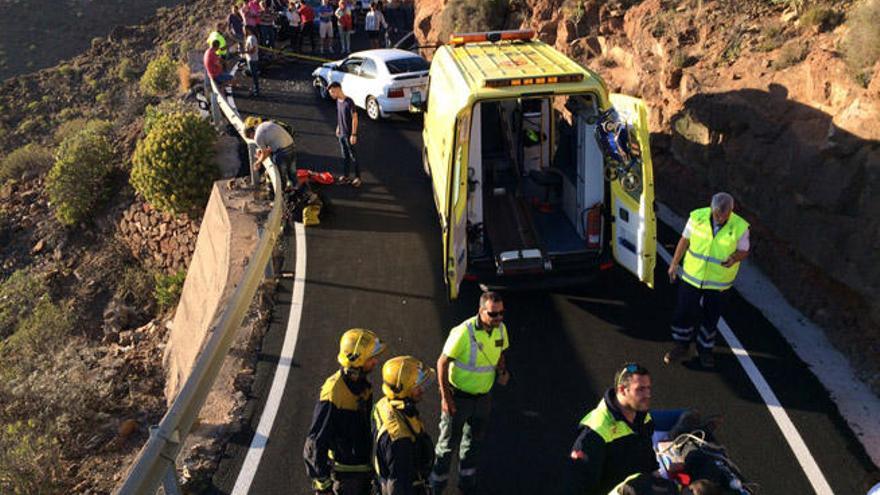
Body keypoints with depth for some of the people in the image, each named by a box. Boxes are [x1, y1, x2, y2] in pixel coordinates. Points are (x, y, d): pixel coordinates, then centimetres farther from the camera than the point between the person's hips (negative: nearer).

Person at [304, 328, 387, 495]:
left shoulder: (363, 384, -2)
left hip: (364, 467, 8)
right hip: (344, 472, -8)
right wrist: (321, 481, -19)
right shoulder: (334, 393, -28)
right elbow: (316, 441, -24)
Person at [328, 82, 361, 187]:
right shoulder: (338, 101, 4)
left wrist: (354, 134, -20)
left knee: (353, 156, 2)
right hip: (341, 134, 7)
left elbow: (355, 118, -19)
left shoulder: (349, 102, -20)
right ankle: (346, 176, 25)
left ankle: (358, 177, 13)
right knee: (345, 156, 15)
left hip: (349, 134, -7)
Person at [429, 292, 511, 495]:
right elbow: (442, 363, -20)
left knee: (474, 441, 23)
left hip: (483, 396, 6)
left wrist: (502, 371, -8)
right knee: (448, 444, 8)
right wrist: (445, 397, -20)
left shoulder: (501, 329, -7)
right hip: (458, 397, -6)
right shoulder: (463, 333, -27)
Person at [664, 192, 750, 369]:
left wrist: (734, 258, -27)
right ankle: (681, 346, 31)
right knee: (683, 312, 8)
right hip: (692, 276, 1)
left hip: (719, 282, -1)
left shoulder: (740, 227, -18)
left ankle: (705, 349, 37)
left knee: (711, 318, 14)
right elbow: (685, 240, -1)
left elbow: (744, 251, -4)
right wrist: (674, 263, 3)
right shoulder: (697, 217, -15)